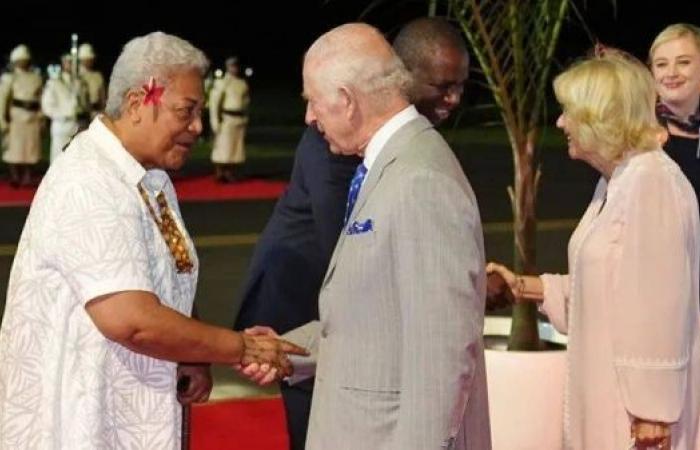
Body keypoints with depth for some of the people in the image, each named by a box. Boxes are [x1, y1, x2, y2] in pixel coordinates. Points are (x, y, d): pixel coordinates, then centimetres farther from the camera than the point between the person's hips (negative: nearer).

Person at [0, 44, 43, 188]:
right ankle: (15, 178, 4)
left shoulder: (37, 78, 9)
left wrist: (41, 118, 7)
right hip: (16, 118, -3)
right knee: (15, 148, -2)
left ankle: (27, 178, 12)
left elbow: (41, 99, 11)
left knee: (31, 148, 5)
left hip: (33, 118, 3)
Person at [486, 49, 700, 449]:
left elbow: (661, 306, -22)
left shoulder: (651, 183, -19)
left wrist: (652, 409, -21)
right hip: (610, 394, 10)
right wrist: (524, 287, 12)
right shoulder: (614, 182, 12)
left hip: (637, 398, -10)